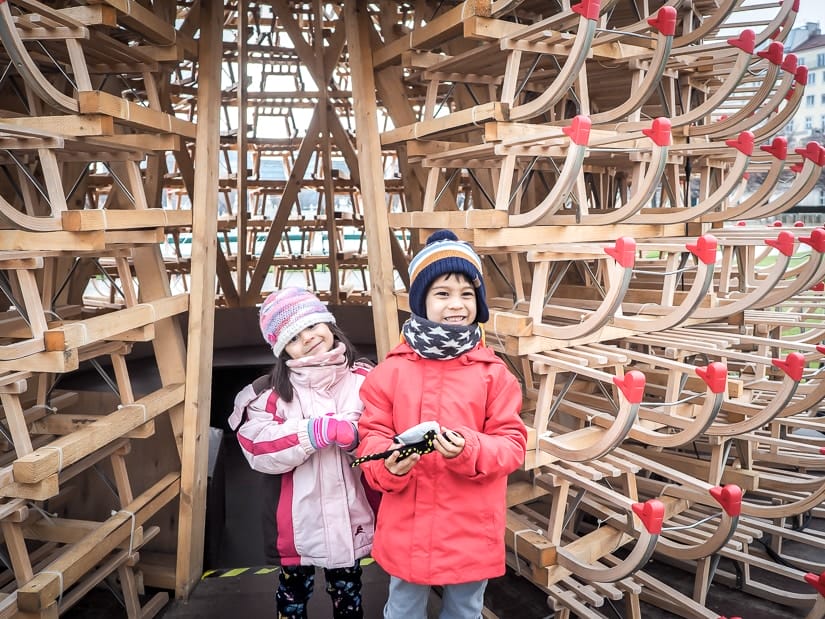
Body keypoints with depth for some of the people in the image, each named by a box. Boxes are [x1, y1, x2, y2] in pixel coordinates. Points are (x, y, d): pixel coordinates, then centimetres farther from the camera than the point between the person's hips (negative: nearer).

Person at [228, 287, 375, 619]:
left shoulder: (363, 380, -7)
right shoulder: (272, 390, -7)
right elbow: (257, 448, -18)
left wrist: (353, 434, -29)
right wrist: (315, 431, -27)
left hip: (349, 517, 1)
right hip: (296, 521, 0)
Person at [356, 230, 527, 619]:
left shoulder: (493, 371, -7)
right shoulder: (392, 369, -4)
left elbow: (513, 444, -7)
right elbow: (371, 436, -2)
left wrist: (471, 451, -25)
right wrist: (388, 462, -23)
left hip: (471, 532, 0)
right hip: (406, 530, 1)